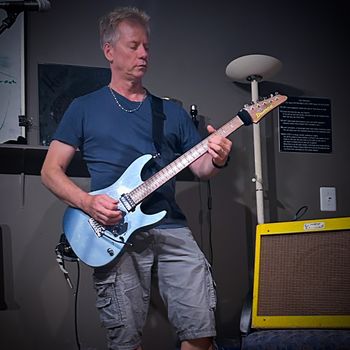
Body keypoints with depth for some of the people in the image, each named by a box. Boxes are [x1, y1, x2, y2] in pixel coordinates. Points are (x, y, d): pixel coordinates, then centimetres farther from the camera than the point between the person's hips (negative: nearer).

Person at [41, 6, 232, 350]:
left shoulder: (172, 111, 17)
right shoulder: (84, 108, 10)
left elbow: (200, 167, 16)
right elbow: (51, 171, 7)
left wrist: (216, 160, -8)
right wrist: (87, 202, -11)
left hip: (171, 229, 2)